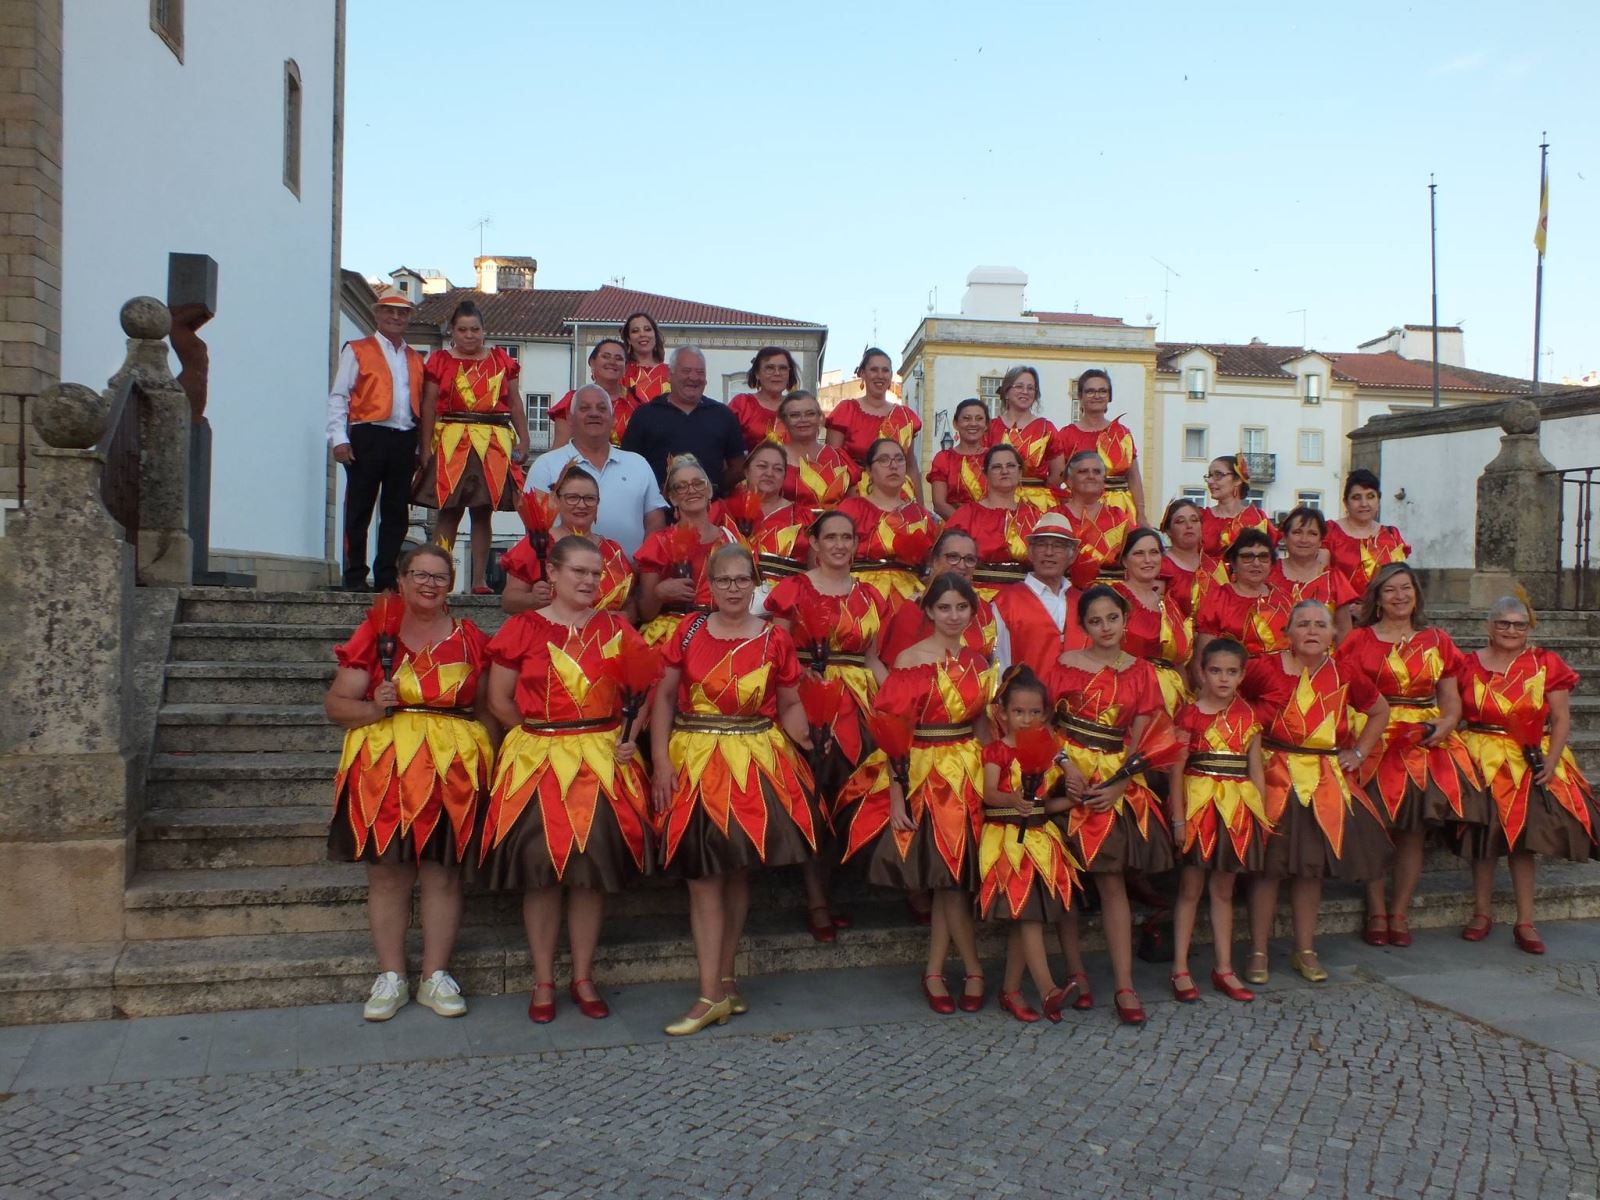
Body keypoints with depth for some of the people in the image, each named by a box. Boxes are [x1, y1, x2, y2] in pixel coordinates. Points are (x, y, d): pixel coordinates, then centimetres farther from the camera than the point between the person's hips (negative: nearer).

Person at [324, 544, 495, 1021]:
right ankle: (391, 978, 16)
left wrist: (489, 761, -2)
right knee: (385, 871, 3)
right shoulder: (374, 634, 5)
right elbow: (335, 703, 3)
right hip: (383, 766, -1)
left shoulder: (470, 639, 9)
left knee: (443, 870, 4)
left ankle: (435, 976, 16)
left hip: (451, 767, 1)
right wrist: (374, 708, -16)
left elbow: (485, 709, 11)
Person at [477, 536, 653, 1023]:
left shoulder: (616, 628, 7)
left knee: (594, 868, 4)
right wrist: (543, 733, 0)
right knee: (540, 869, 1)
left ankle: (583, 978, 19)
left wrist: (630, 737, -5)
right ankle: (543, 982, 16)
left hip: (603, 763, 2)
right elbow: (500, 700, 3)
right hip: (538, 763, -2)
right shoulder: (524, 628, 1)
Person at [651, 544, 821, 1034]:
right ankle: (712, 994, 2)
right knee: (702, 875, -3)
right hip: (694, 763, 0)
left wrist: (809, 751, -8)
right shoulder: (689, 631, 2)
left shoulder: (774, 639, 2)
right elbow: (664, 697, 3)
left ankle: (725, 977, 24)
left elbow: (789, 705, 7)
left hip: (757, 764, 1)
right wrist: (661, 760, -5)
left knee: (738, 870, 9)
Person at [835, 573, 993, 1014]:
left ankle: (934, 973, 19)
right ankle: (974, 971, 15)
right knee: (948, 876, -1)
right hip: (926, 774, -5)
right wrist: (896, 794, -17)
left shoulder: (977, 661, 8)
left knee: (951, 878, 8)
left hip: (970, 773, 5)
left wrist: (989, 772, 11)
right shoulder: (911, 660, -10)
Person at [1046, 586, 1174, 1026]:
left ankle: (1124, 986, 1)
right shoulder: (1065, 664, 0)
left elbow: (1138, 740, 4)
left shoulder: (1141, 672, 6)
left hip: (1116, 780, 1)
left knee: (1112, 879, -1)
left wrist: (1117, 786, -8)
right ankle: (1075, 973, 13)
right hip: (1066, 774, -1)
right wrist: (1064, 764, -15)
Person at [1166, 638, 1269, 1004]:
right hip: (1198, 805, -4)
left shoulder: (1247, 717, 6)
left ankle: (1224, 969, 20)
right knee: (1190, 888, 2)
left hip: (1237, 808, 4)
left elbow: (1255, 769, 9)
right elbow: (1176, 768, -9)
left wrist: (1262, 816, 6)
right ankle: (1180, 970, 8)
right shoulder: (1190, 714, -6)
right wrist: (1178, 818, -12)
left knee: (1224, 891, 12)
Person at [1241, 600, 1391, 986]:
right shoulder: (1264, 669, -10)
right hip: (1276, 778, -3)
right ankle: (1258, 953, 10)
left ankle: (1305, 950, 23)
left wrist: (1360, 752, 9)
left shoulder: (1345, 676, 2)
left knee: (1312, 866, 10)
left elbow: (1380, 710, 18)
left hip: (1325, 782, 4)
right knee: (1269, 866, 0)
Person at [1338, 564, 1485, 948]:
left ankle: (1399, 913, 11)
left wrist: (1446, 723, -8)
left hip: (1427, 743, 3)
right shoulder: (1360, 640, 4)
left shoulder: (1436, 640, 14)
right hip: (1375, 742, -3)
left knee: (1414, 830, 0)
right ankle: (1376, 913, 4)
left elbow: (1451, 698, 13)